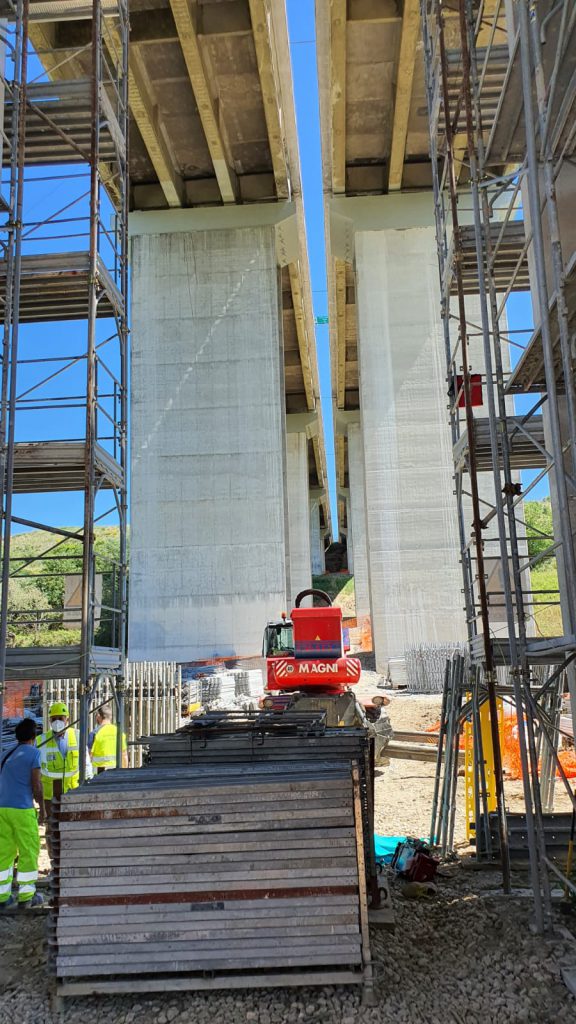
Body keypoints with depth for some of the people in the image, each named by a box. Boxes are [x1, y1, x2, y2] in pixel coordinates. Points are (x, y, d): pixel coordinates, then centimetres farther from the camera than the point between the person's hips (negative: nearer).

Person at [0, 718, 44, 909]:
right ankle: (26, 896, 8)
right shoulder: (34, 753, -5)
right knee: (29, 852, 5)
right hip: (22, 809, -6)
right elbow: (36, 786, -8)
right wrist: (42, 808, 3)